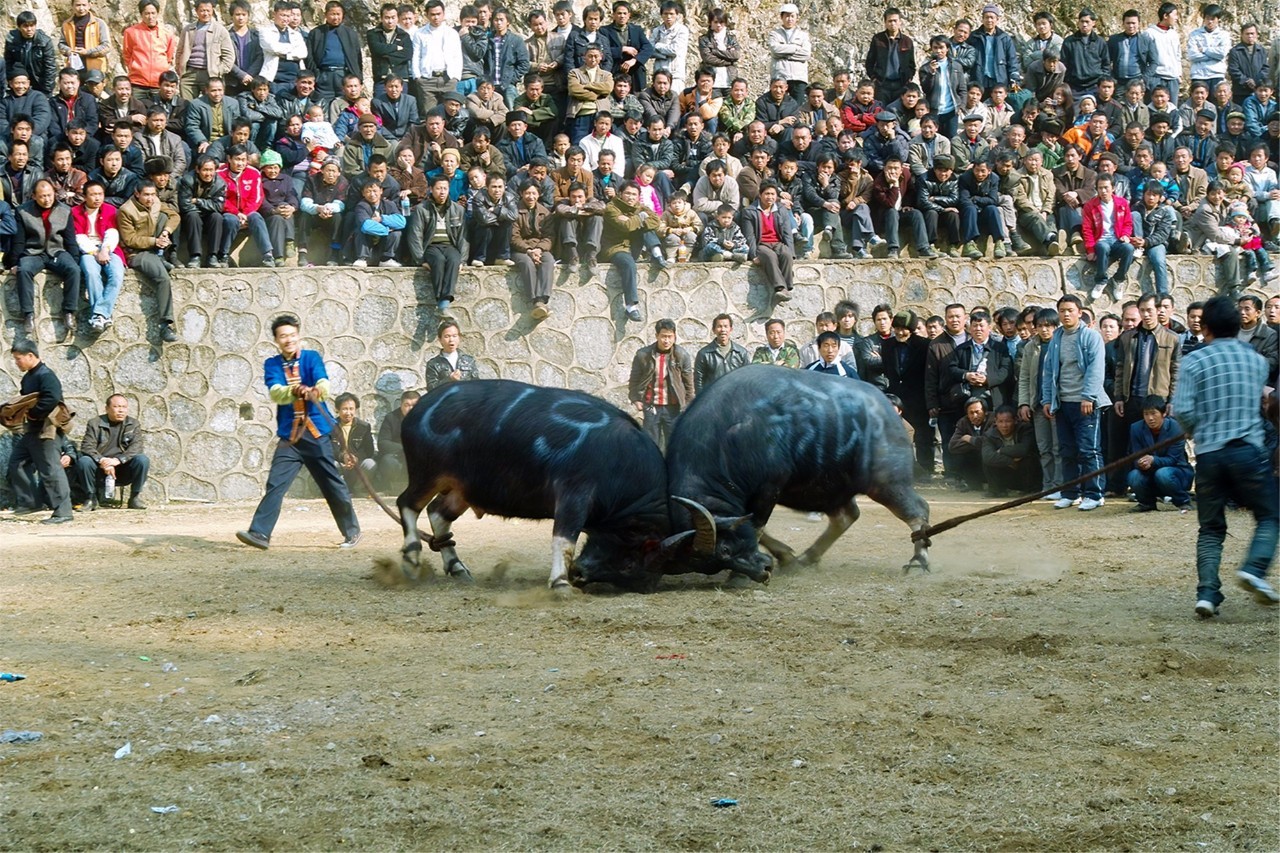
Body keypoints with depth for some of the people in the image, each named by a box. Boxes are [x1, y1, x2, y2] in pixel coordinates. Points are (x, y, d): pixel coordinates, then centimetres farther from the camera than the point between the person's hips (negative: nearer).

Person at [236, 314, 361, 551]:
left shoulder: (312, 358, -1)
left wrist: (317, 390, -43)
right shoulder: (272, 365, 4)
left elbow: (324, 384, -18)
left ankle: (352, 531, 19)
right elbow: (275, 393, -13)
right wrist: (295, 391, -35)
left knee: (335, 487, 4)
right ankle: (259, 533, -11)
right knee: (275, 485, -9)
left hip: (318, 435, -2)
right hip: (289, 438, 2)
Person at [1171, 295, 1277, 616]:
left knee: (1211, 528, 10)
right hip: (1249, 449, 0)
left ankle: (1207, 593, -3)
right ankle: (1254, 568, -13)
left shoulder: (1195, 361, -1)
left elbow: (1182, 410, -8)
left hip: (1209, 454, 0)